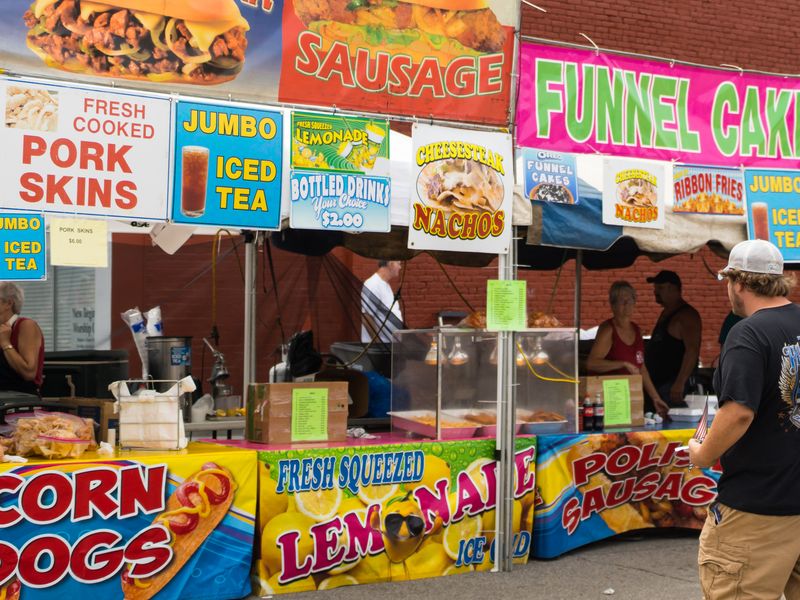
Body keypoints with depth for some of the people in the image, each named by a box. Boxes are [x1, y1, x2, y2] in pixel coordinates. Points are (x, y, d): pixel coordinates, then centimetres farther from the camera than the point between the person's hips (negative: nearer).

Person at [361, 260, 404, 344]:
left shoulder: (385, 285, 13)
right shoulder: (372, 285, -17)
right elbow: (367, 319, -21)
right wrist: (378, 343, -20)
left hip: (391, 343, 9)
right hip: (378, 345, -9)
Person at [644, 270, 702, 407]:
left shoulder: (686, 315, -12)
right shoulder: (666, 313, 19)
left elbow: (692, 350, -22)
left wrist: (680, 383, -28)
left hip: (672, 385, -10)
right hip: (658, 382, 10)